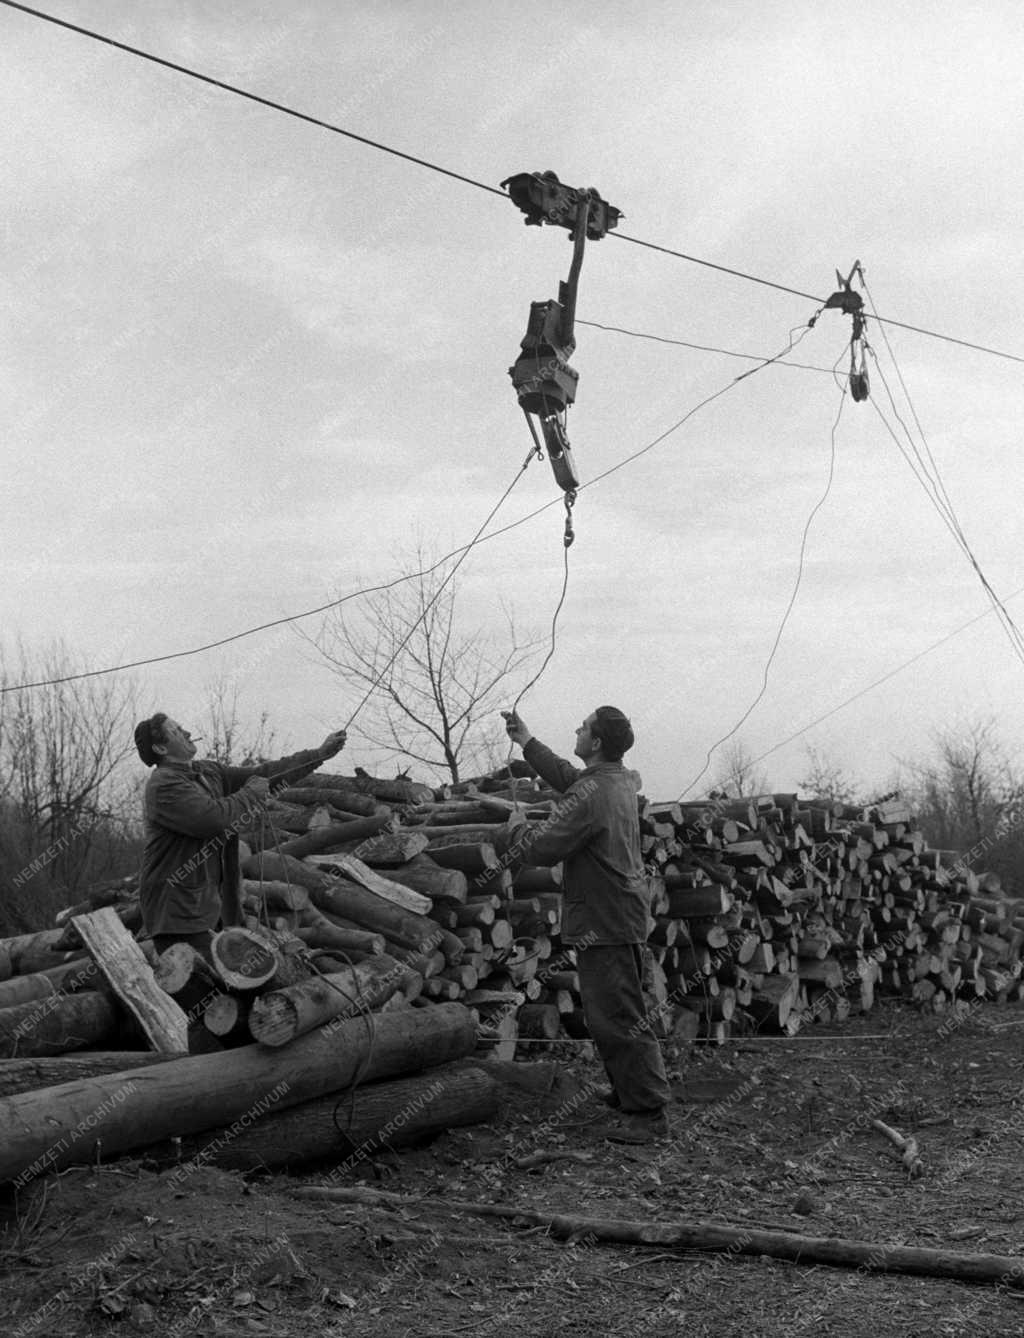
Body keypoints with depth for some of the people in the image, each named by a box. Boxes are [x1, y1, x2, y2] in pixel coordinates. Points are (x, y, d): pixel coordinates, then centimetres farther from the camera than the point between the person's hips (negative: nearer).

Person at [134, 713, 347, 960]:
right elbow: (213, 817, -26)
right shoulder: (163, 786, -15)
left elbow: (264, 774, 16)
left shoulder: (209, 773, 14)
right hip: (177, 910, -9)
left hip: (209, 902, 9)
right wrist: (253, 792, -9)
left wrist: (320, 754, 13)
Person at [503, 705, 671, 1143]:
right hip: (622, 916, 10)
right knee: (610, 1013, 21)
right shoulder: (621, 780, 8)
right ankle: (630, 1091, 32)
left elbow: (544, 846, -20)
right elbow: (566, 776, 24)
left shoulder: (591, 795, -23)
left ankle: (649, 1113, -3)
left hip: (603, 922, -10)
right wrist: (526, 742, 28)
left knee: (617, 1017, -6)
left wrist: (519, 845, 2)